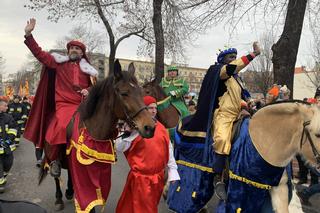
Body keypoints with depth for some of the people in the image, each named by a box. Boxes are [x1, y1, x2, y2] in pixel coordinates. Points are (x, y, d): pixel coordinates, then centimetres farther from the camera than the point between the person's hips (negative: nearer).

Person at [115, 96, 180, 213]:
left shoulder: (161, 128, 3)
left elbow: (169, 150, 7)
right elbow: (119, 148, -15)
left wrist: (173, 172, 5)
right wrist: (127, 132, -29)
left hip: (158, 177, 5)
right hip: (140, 177, -5)